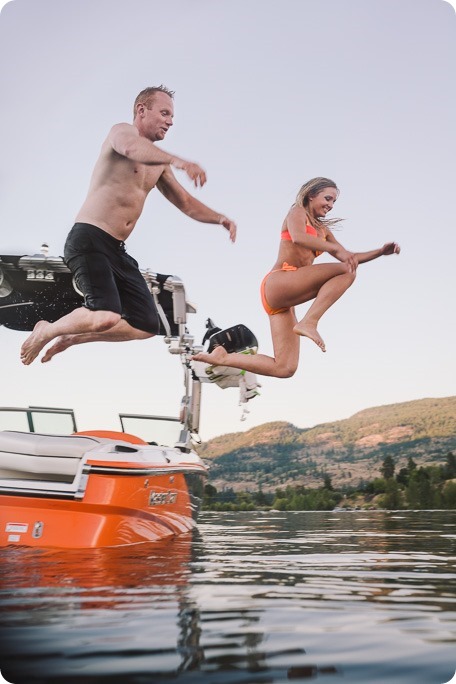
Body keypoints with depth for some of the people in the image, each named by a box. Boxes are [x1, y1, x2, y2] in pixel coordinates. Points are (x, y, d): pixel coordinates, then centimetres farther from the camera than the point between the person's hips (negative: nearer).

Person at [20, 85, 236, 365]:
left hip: (118, 250, 9)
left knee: (148, 326, 5)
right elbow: (131, 147, -30)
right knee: (107, 317, -27)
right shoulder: (122, 131, -3)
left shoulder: (158, 164, 21)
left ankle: (70, 337, 19)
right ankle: (46, 331, 2)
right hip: (89, 240, -9)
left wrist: (221, 219, 6)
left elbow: (187, 203, 24)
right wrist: (177, 160, -45)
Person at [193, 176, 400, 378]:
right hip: (276, 283, -8)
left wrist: (381, 252, 15)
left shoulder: (322, 229, 27)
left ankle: (221, 358, 7)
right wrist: (336, 248, -23)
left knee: (284, 368, -1)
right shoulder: (297, 212, 5)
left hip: (284, 301, 8)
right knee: (346, 271, -20)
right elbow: (298, 237, -18)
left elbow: (348, 258, 27)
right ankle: (309, 322, -28)